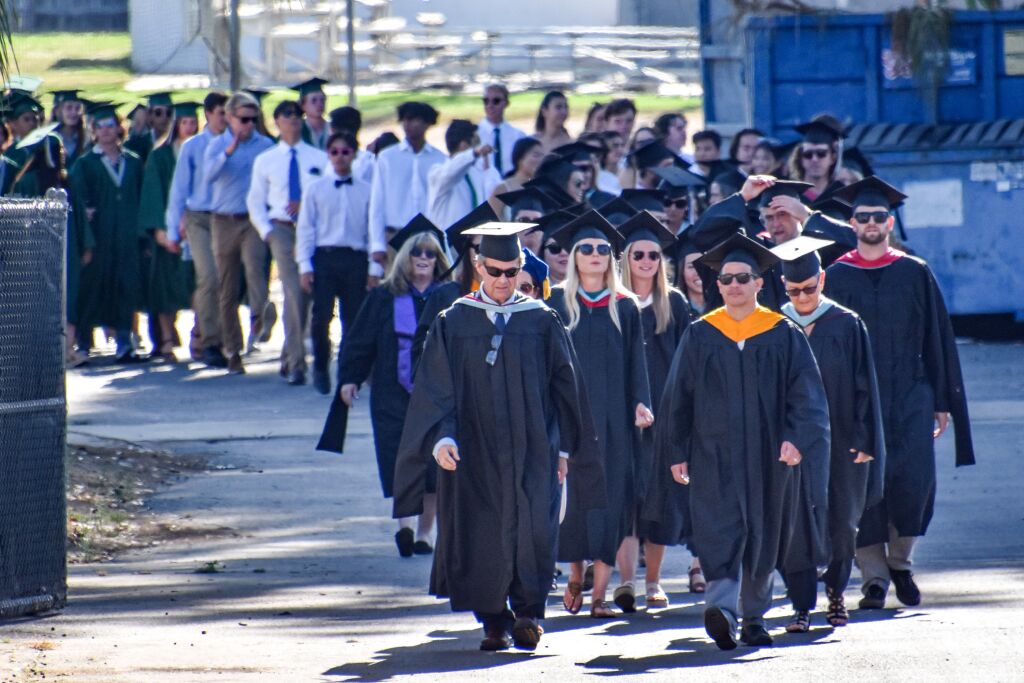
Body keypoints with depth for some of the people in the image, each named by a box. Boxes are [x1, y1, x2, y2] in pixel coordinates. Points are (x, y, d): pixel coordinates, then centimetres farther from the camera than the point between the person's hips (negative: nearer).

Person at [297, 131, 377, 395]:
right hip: (324, 257, 0)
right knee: (321, 317, -9)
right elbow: (305, 229, 7)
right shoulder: (316, 189, 8)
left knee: (353, 320, -3)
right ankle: (321, 370, 11)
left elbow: (373, 230, 8)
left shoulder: (366, 191, 8)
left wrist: (374, 268, 3)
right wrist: (305, 266, 0)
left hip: (356, 258, 0)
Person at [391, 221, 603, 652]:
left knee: (533, 530, -14)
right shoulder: (453, 323, 5)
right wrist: (441, 438, -15)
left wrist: (564, 447, 6)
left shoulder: (542, 322, 5)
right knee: (483, 536, 0)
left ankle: (528, 614, -9)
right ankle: (494, 621, 10)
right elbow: (435, 388, 0)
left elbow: (565, 386, 9)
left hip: (533, 450, 0)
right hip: (475, 451, 0)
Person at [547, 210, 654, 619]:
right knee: (572, 494, -1)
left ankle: (599, 593, -4)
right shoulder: (558, 303, 6)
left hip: (611, 416, 0)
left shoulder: (625, 307, 8)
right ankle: (575, 575, 19)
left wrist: (640, 402, -8)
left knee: (609, 497, -4)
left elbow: (635, 360, 6)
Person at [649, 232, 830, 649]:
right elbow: (678, 397, 7)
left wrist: (795, 438, -16)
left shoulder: (783, 335, 4)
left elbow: (804, 392, -1)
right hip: (713, 454, -1)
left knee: (762, 536, 7)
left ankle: (754, 617, 20)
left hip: (767, 455, 1)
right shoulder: (700, 336, 6)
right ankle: (722, 608, -30)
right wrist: (677, 454, 2)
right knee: (719, 532, -15)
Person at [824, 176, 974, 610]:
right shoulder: (836, 277, 5)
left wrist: (942, 401, 4)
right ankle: (874, 577, 4)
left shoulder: (915, 274, 6)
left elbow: (937, 340, 8)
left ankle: (899, 562, 14)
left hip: (909, 398, 0)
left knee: (914, 480, -8)